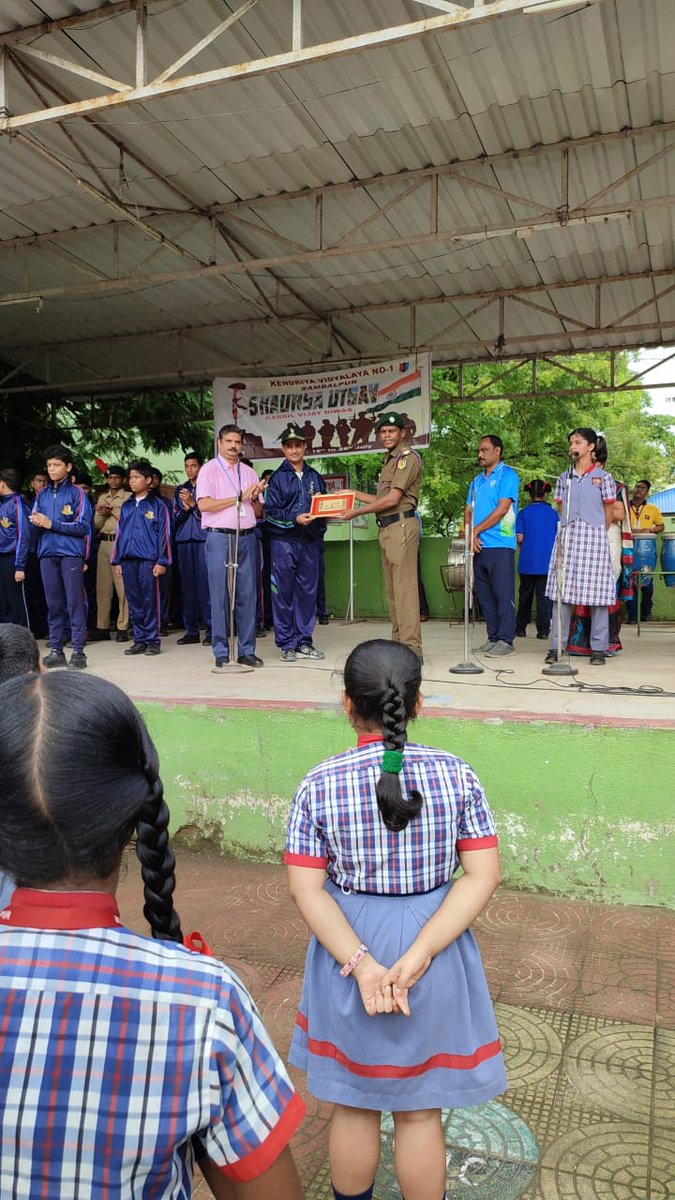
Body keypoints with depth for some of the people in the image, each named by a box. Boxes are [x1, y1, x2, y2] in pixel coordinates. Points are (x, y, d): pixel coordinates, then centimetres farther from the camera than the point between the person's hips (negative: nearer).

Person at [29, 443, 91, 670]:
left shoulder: (76, 493, 1)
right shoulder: (42, 495, 15)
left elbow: (83, 526, -6)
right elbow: (34, 524, 16)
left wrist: (51, 524, -11)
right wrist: (36, 522, -7)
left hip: (71, 553, -4)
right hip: (47, 553, 4)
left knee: (74, 602, -4)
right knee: (54, 604, 7)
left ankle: (78, 651, -2)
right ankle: (55, 650, 13)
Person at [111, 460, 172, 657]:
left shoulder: (157, 505, 1)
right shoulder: (126, 506, 15)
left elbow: (164, 534, -2)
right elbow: (119, 533, 18)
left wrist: (162, 561, -8)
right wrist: (116, 560, 13)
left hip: (148, 559, -5)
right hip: (128, 560, 5)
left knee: (150, 601, -2)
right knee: (133, 602, 7)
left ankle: (152, 641, 5)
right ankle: (139, 640, 14)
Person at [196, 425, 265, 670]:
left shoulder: (249, 472, 16)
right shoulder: (210, 469, 2)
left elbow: (258, 512, 18)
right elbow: (204, 504, -12)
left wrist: (255, 498, -4)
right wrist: (239, 498, -8)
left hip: (247, 538, 4)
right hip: (220, 538, -4)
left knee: (247, 595, 4)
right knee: (220, 595, -3)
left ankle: (247, 650, 11)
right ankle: (221, 653, 3)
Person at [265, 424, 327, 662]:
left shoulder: (315, 477, 16)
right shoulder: (277, 478, 3)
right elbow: (270, 512, -4)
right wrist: (295, 519, -16)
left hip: (311, 542, 4)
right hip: (284, 541, -4)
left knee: (308, 592, 6)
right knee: (283, 594, -2)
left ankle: (304, 641, 15)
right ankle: (287, 644, 6)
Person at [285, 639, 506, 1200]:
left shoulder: (320, 784, -14)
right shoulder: (456, 774, -13)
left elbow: (307, 888, -14)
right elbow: (484, 875, -13)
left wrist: (362, 963, -16)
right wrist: (419, 956, -16)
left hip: (350, 952, 0)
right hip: (437, 955, 0)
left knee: (354, 1104, 22)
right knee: (420, 1111, 20)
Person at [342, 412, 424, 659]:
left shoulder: (407, 457, -7)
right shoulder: (389, 462, 22)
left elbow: (392, 499, -14)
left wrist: (356, 512, -9)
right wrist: (355, 494, 24)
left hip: (401, 525, -10)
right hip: (387, 528, 10)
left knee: (404, 587, -12)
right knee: (392, 590, 10)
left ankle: (411, 647, -13)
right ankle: (398, 642, 15)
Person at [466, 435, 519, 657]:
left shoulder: (507, 475, -1)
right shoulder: (477, 480, 21)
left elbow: (502, 509, -11)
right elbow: (468, 510, 15)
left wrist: (476, 530, -8)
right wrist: (471, 535, -3)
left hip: (500, 545, -7)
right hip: (479, 546, 7)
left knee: (503, 593, -6)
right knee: (484, 594, 8)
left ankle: (505, 640, -4)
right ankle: (493, 637, 15)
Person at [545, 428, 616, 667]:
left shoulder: (603, 477, 2)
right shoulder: (564, 478, 13)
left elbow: (609, 514, 5)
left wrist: (596, 535, 8)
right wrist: (569, 532, 9)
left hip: (594, 538, -3)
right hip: (567, 538, 3)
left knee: (597, 592, -2)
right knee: (562, 592, 1)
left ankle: (599, 648, 5)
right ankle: (557, 646, 5)